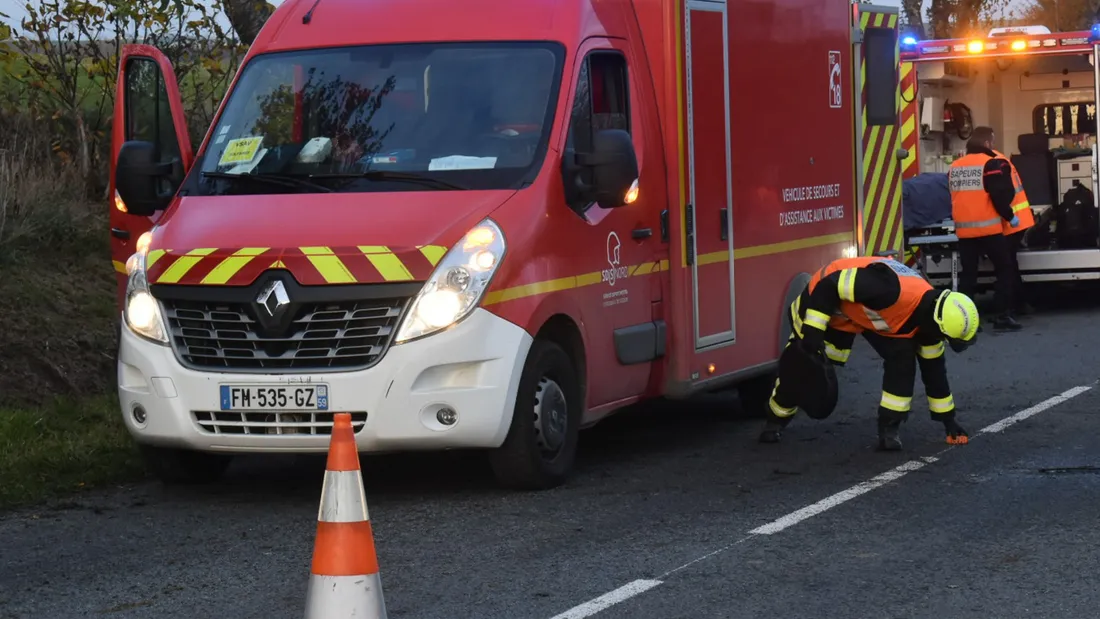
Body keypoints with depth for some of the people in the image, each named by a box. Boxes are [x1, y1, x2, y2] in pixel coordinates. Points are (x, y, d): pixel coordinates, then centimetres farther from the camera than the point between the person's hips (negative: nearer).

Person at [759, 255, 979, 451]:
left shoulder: (929, 316, -18)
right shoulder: (889, 290, -44)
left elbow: (933, 367, -2)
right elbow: (830, 285, -35)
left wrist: (947, 418, 4)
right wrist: (813, 329, -33)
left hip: (869, 313, 6)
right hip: (825, 301, -6)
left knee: (902, 357, -13)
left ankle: (889, 428, -7)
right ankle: (776, 421, 25)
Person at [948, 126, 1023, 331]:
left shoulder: (954, 167, 11)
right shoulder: (992, 164, -9)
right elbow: (1002, 195, -14)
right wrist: (1010, 216, 0)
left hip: (963, 229, 6)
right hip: (989, 228, -6)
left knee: (968, 274, 10)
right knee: (1005, 269, 4)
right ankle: (1003, 316, -3)